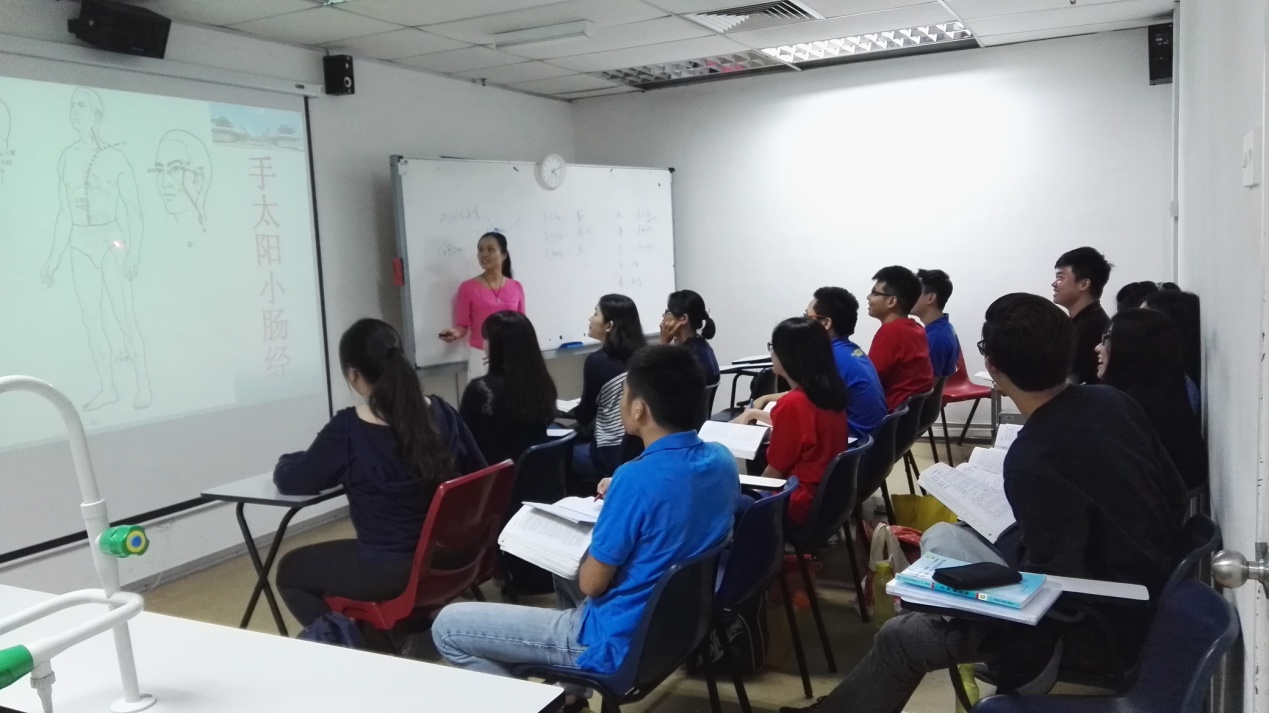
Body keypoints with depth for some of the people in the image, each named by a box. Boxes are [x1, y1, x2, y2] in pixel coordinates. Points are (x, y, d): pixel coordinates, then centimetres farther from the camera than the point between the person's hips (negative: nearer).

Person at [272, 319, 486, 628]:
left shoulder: (347, 429, -17)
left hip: (392, 572, -6)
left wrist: (287, 461, 18)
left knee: (290, 570, 20)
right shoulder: (441, 411, -5)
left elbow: (289, 481, -4)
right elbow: (478, 473, 7)